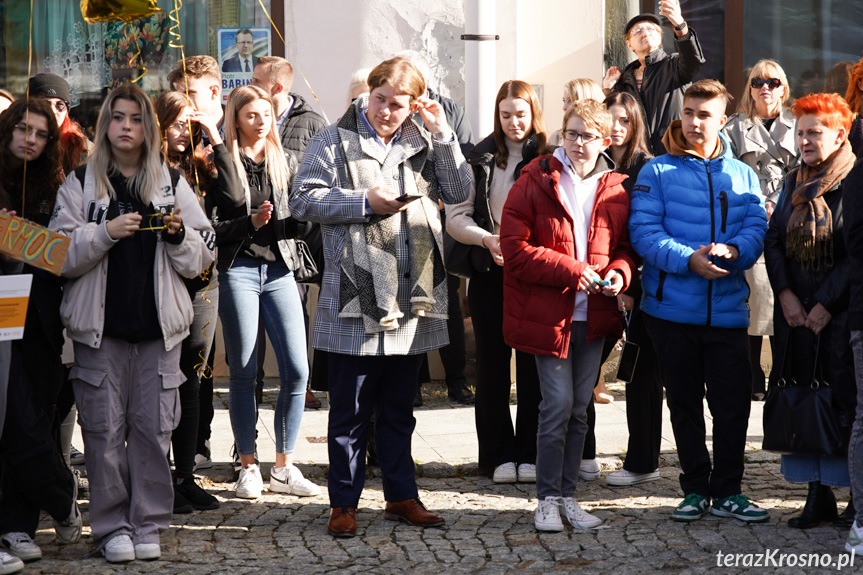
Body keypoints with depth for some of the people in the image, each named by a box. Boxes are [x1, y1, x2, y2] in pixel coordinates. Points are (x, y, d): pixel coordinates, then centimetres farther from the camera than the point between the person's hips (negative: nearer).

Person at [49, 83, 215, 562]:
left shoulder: (171, 184, 11)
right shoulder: (80, 183, 6)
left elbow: (201, 259, 11)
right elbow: (61, 256, -2)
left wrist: (179, 235, -8)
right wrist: (106, 232, -15)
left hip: (159, 324, 1)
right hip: (100, 325, -1)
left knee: (153, 427, 1)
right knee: (104, 428, -1)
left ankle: (148, 524, 11)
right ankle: (112, 527, 9)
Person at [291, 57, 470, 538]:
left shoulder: (421, 143, 13)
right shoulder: (336, 141, 2)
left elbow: (459, 192, 5)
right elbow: (305, 200, -5)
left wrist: (442, 133, -2)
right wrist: (366, 202, -13)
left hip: (411, 300, 4)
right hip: (355, 299, -4)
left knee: (400, 407, 14)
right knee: (351, 409, 2)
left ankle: (402, 495, 23)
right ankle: (344, 502, 10)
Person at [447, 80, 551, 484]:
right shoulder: (482, 159, 8)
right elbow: (456, 217, 6)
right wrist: (487, 239, -11)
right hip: (489, 273, 2)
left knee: (532, 365, 1)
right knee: (493, 364, 4)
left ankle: (530, 454, 10)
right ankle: (499, 455, 11)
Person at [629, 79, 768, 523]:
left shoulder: (742, 175, 11)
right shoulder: (657, 171, 2)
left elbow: (757, 228, 0)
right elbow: (644, 232, -9)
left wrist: (732, 251, -22)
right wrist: (688, 259, -23)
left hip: (727, 308, 1)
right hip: (673, 307, -1)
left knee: (733, 403, 1)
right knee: (684, 404, 8)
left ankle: (727, 491, 14)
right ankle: (695, 489, 20)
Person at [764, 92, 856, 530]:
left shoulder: (854, 185, -7)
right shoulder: (794, 183, 14)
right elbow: (773, 241, 10)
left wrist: (826, 304, -13)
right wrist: (786, 294, -4)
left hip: (841, 313, -6)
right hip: (795, 313, 6)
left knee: (845, 402, -5)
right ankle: (819, 497, 12)